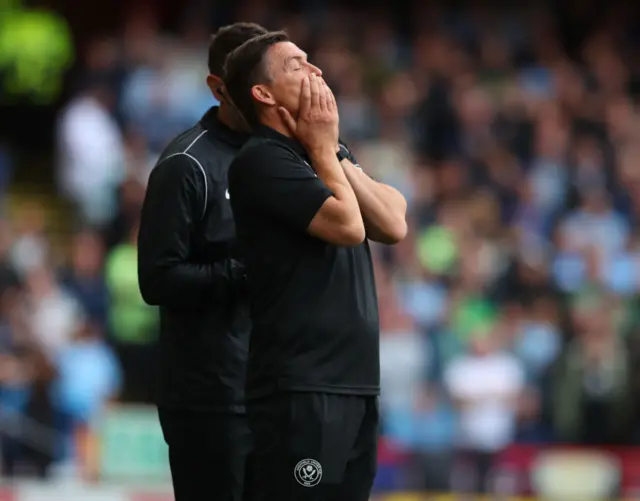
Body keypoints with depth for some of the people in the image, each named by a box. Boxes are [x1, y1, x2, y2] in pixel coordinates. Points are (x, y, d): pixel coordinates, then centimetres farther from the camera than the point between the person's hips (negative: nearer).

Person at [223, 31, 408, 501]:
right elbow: (347, 225, -17)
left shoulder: (329, 156, 18)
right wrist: (322, 149, -3)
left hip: (355, 379, 8)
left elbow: (393, 224, 5)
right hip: (300, 387, -8)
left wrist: (333, 154, -1)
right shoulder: (262, 159, -9)